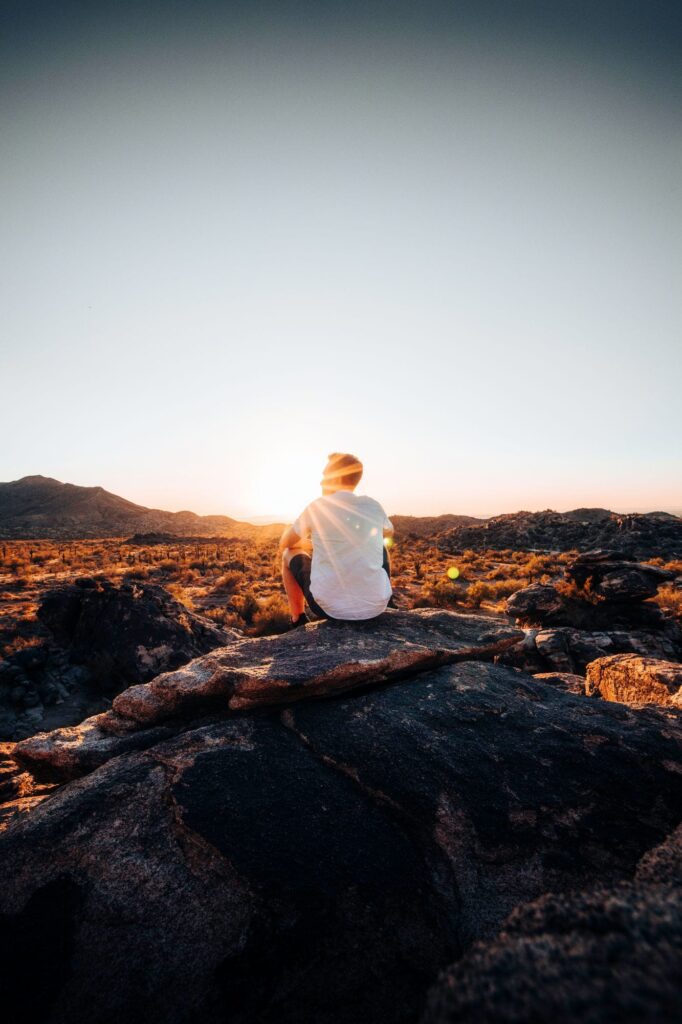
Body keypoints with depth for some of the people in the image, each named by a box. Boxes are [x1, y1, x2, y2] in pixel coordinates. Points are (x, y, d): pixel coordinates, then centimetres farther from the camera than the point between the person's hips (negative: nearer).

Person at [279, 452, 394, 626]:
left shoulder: (317, 507, -6)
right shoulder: (374, 506, 1)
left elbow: (284, 544, 10)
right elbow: (389, 532, 25)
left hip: (330, 608, -3)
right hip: (376, 606, 3)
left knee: (289, 553, 21)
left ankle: (298, 620, 29)